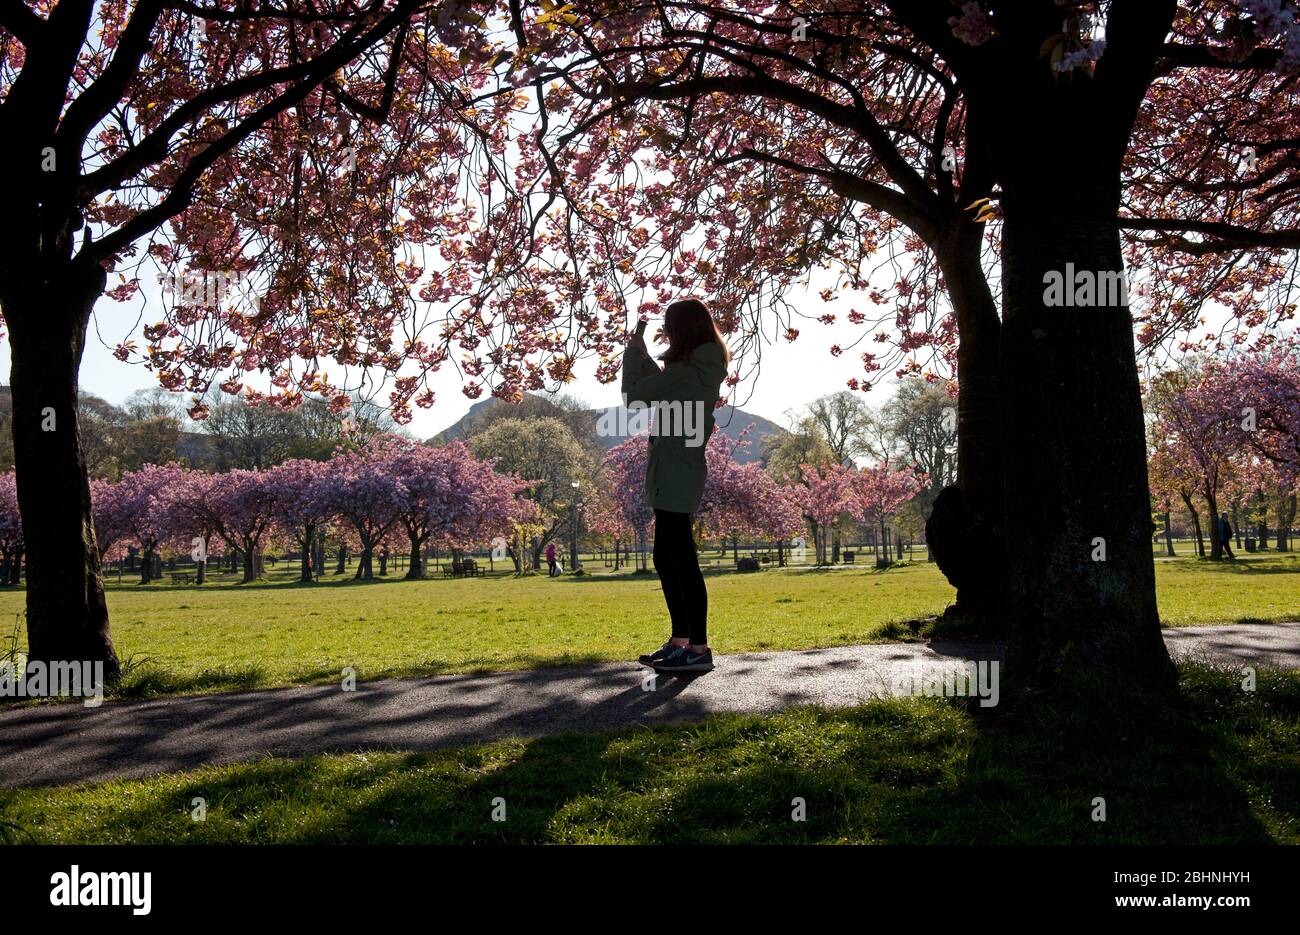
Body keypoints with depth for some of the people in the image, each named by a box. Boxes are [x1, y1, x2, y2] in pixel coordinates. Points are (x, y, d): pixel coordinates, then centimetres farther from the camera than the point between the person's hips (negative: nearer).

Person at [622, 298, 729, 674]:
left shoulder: (684, 371, -15)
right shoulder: (705, 371, 14)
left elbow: (633, 395, -9)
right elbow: (661, 387, 27)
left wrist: (632, 353, 6)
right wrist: (643, 356, 21)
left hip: (674, 478, -10)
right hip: (679, 477, 10)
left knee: (682, 561, -8)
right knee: (666, 559, 15)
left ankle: (698, 648, -4)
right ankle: (680, 641, 21)